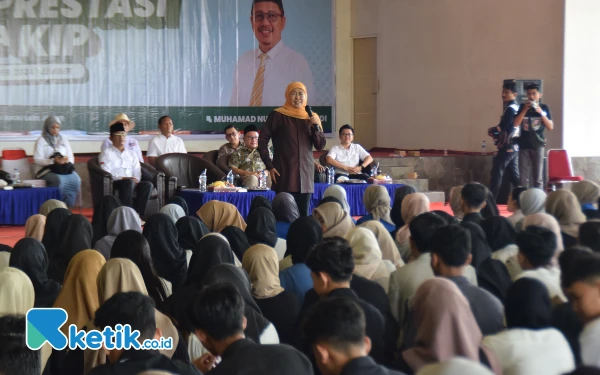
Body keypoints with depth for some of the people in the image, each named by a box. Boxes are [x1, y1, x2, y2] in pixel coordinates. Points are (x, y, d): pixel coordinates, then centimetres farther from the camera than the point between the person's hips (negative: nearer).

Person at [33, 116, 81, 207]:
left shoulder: (64, 140, 20)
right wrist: (53, 161, -21)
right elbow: (37, 160, -6)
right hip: (47, 170, -4)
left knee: (76, 179, -28)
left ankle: (68, 207, -22)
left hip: (64, 169, 4)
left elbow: (71, 158, 14)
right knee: (60, 180, -37)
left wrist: (67, 160, -12)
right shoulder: (41, 140, 5)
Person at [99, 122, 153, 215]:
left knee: (147, 185, -25)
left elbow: (137, 170, 17)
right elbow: (106, 172, -5)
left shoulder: (131, 154, 27)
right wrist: (122, 178, -17)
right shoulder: (106, 153, 9)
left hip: (132, 182, 5)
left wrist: (136, 179, -7)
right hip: (114, 183, -5)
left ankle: (138, 214, -34)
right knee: (129, 182, -38)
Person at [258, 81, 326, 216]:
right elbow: (262, 141, 1)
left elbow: (320, 146, 8)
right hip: (284, 174, -4)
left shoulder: (311, 117, 12)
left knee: (304, 215, 1)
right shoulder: (277, 115, 0)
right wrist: (270, 166, -6)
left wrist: (316, 126, -7)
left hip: (305, 175, 4)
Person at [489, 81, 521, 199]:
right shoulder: (516, 107, 16)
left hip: (507, 146, -9)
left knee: (497, 173, -7)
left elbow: (502, 127, -19)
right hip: (514, 146, 9)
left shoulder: (510, 108, -14)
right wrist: (496, 132, 6)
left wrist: (491, 130, -1)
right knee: (514, 175, 11)